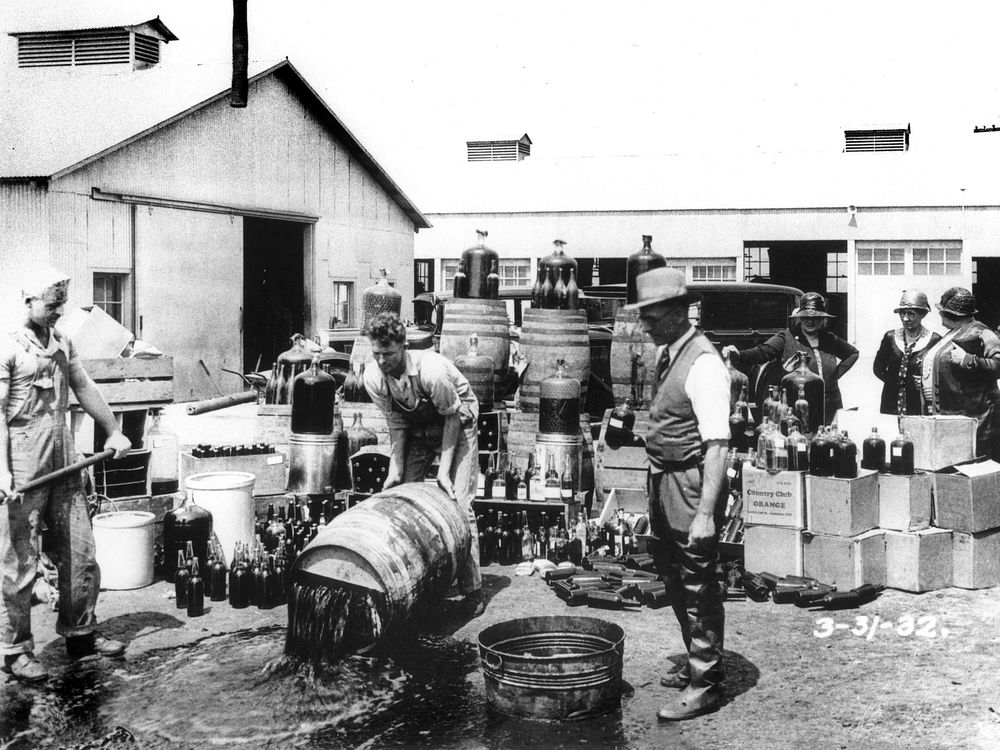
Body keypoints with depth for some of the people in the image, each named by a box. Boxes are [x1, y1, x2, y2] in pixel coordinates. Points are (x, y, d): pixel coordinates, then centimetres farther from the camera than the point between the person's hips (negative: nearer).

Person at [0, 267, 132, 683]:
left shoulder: (63, 344, 12)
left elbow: (84, 388, 25)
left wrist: (113, 430, 28)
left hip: (64, 463, 7)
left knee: (80, 554, 11)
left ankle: (80, 633, 25)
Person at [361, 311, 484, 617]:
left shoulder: (431, 370, -36)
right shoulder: (373, 377, -20)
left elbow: (452, 416, -23)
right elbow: (397, 424, -8)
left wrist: (444, 469, -25)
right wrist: (395, 469, -16)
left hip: (457, 421, -5)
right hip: (416, 427, 5)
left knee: (458, 503, -12)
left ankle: (472, 591, -5)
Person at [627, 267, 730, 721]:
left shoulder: (703, 364, -20)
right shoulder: (664, 353, 8)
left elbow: (717, 445, -24)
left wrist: (706, 513, -28)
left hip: (693, 483, -9)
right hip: (664, 481, 9)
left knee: (698, 586, 2)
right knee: (674, 580, 20)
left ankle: (705, 684, 16)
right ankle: (695, 665, 38)